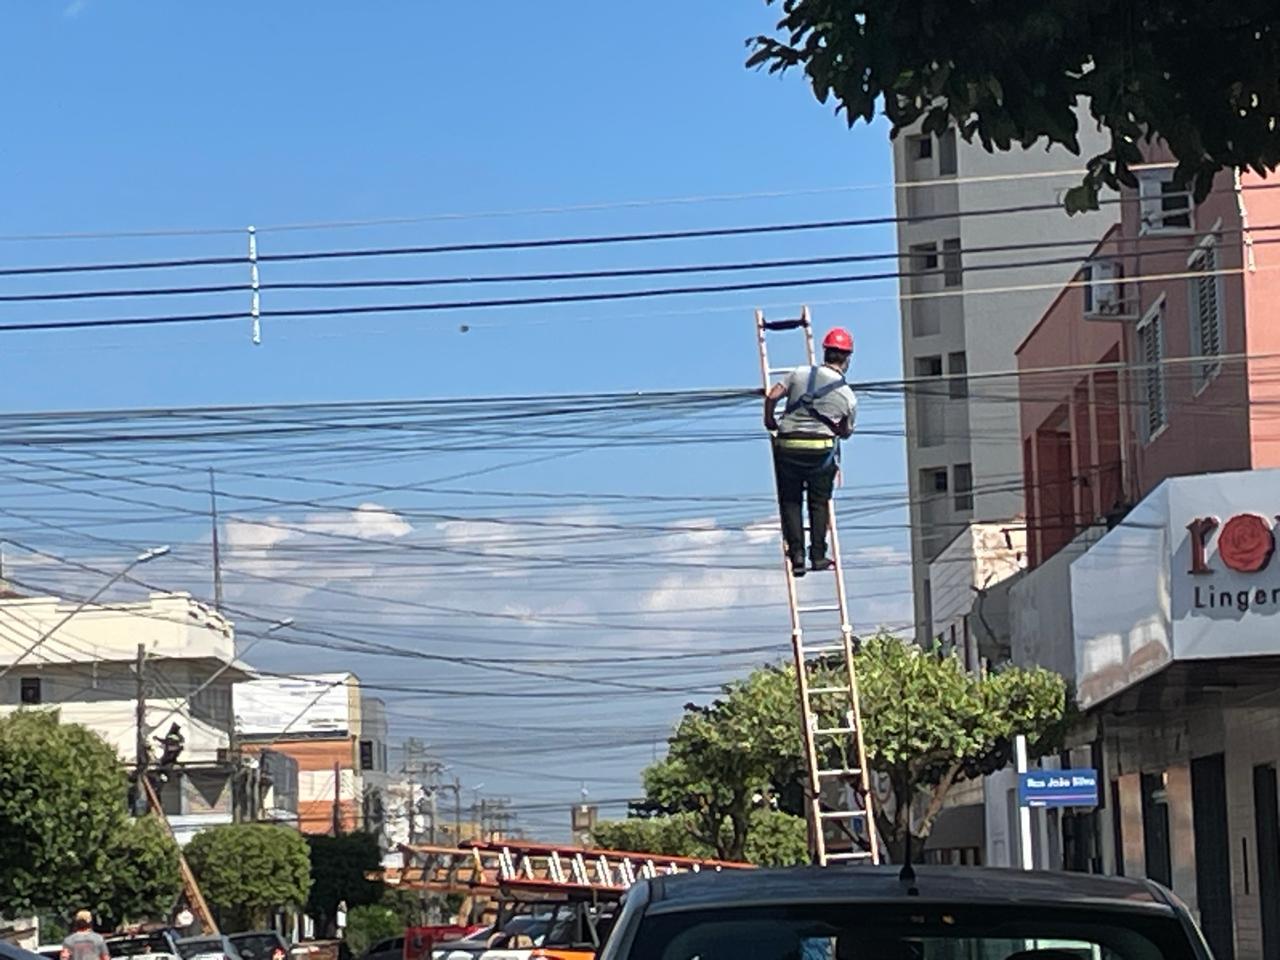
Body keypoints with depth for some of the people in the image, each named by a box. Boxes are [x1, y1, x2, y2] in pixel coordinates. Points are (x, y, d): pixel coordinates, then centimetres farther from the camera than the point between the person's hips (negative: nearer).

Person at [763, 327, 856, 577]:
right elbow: (846, 433, 16)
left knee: (790, 501, 12)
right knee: (819, 502, 15)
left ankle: (797, 555, 5)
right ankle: (818, 556, 12)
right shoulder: (848, 396, 3)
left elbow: (772, 396, -3)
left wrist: (770, 421, 14)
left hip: (787, 446, 1)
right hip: (821, 450, -1)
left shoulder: (800, 374, 3)